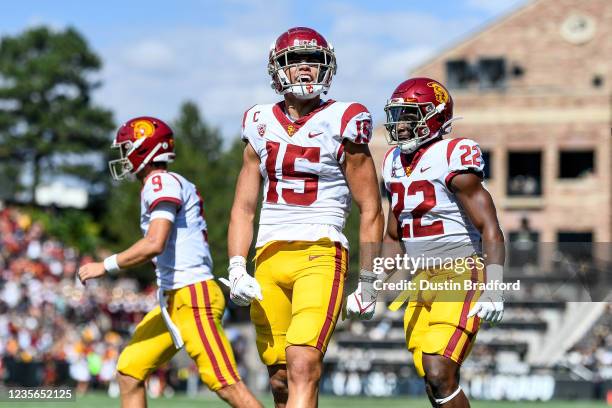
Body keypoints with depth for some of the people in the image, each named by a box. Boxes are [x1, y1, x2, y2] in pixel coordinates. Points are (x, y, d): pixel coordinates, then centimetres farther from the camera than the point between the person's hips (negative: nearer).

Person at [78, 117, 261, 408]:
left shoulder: (162, 183, -10)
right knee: (129, 372, 9)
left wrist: (105, 266, -14)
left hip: (192, 296, -10)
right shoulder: (176, 185, 19)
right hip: (173, 298, 10)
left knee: (226, 385, -11)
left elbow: (155, 244, -21)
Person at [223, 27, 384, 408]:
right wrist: (237, 269, 2)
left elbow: (371, 211, 3)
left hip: (320, 255, -5)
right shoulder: (262, 126, 14)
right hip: (269, 259, 5)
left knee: (303, 367, -21)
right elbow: (243, 208, 15)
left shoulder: (341, 123, 0)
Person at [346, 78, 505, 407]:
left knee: (439, 374, -20)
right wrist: (371, 286, 18)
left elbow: (490, 230, -14)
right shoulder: (396, 163, 12)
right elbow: (393, 237, 24)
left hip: (461, 276, -8)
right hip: (421, 281, 8)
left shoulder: (452, 159, -12)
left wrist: (493, 288, -24)